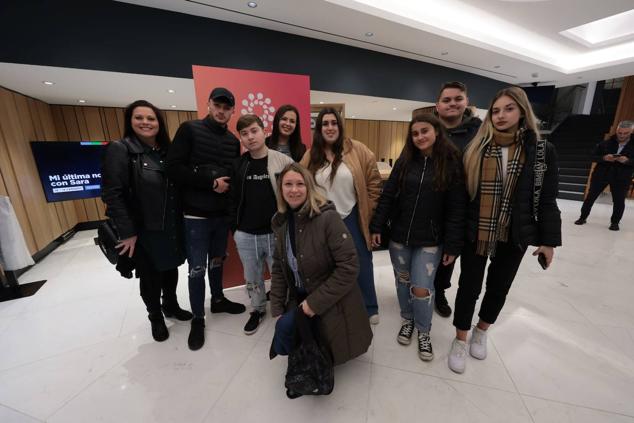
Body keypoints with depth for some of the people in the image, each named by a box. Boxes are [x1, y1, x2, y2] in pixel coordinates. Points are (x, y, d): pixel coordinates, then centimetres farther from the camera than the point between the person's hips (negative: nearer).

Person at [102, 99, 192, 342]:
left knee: (171, 270, 19)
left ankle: (171, 306, 43)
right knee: (150, 277, 13)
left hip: (172, 228, 5)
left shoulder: (167, 151, 6)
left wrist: (181, 221, 4)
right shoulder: (119, 150, -10)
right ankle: (156, 318, 35)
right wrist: (127, 232, -17)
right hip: (144, 232, -4)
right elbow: (112, 195, -15)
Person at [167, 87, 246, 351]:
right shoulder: (190, 130, -5)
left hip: (222, 214, 5)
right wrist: (210, 182, -17)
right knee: (197, 269, 5)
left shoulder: (233, 141, 9)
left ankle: (218, 300, 41)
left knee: (217, 262, 20)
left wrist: (228, 185, -6)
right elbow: (173, 168, -14)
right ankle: (197, 319, 24)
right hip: (196, 216, -4)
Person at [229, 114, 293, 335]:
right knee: (252, 278, 20)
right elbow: (233, 198, 10)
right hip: (246, 236, 4)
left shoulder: (283, 161, -9)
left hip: (277, 233, -3)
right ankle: (258, 309, 44)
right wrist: (234, 227, 8)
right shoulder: (238, 165, 4)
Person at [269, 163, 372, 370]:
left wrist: (315, 303, -19)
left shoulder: (328, 217, -23)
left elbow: (349, 266, -23)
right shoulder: (281, 222, -1)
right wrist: (276, 308, 2)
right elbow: (279, 268, 6)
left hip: (332, 304, -5)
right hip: (299, 298, 5)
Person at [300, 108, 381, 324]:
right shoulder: (311, 156, 0)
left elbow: (373, 181, -4)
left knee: (361, 264, 12)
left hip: (353, 218, -2)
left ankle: (369, 308, 35)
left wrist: (369, 211, -4)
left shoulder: (357, 150, -8)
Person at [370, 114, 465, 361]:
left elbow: (457, 208, -6)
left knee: (421, 289, 0)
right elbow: (387, 196, 2)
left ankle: (424, 331, 29)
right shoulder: (404, 161, 2)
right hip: (399, 237, 3)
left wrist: (453, 245, -7)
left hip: (430, 241, -3)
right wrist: (376, 226, -2)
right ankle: (407, 320, 41)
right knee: (402, 281, 16)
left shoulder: (453, 163, -6)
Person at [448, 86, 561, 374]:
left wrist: (549, 240, -2)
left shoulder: (542, 151, -1)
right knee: (469, 286, 6)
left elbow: (547, 199, 1)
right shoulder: (476, 150, -3)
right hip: (475, 233, -1)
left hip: (514, 235, 2)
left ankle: (481, 333, 42)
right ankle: (460, 340, 27)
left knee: (499, 286, 17)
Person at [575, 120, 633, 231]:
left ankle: (615, 222, 20)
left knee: (619, 201, 6)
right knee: (590, 197, 4)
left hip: (622, 178, 0)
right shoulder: (605, 144, 1)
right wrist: (604, 158, -19)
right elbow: (593, 157, 1)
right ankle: (582, 218, 16)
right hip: (600, 175, 0)